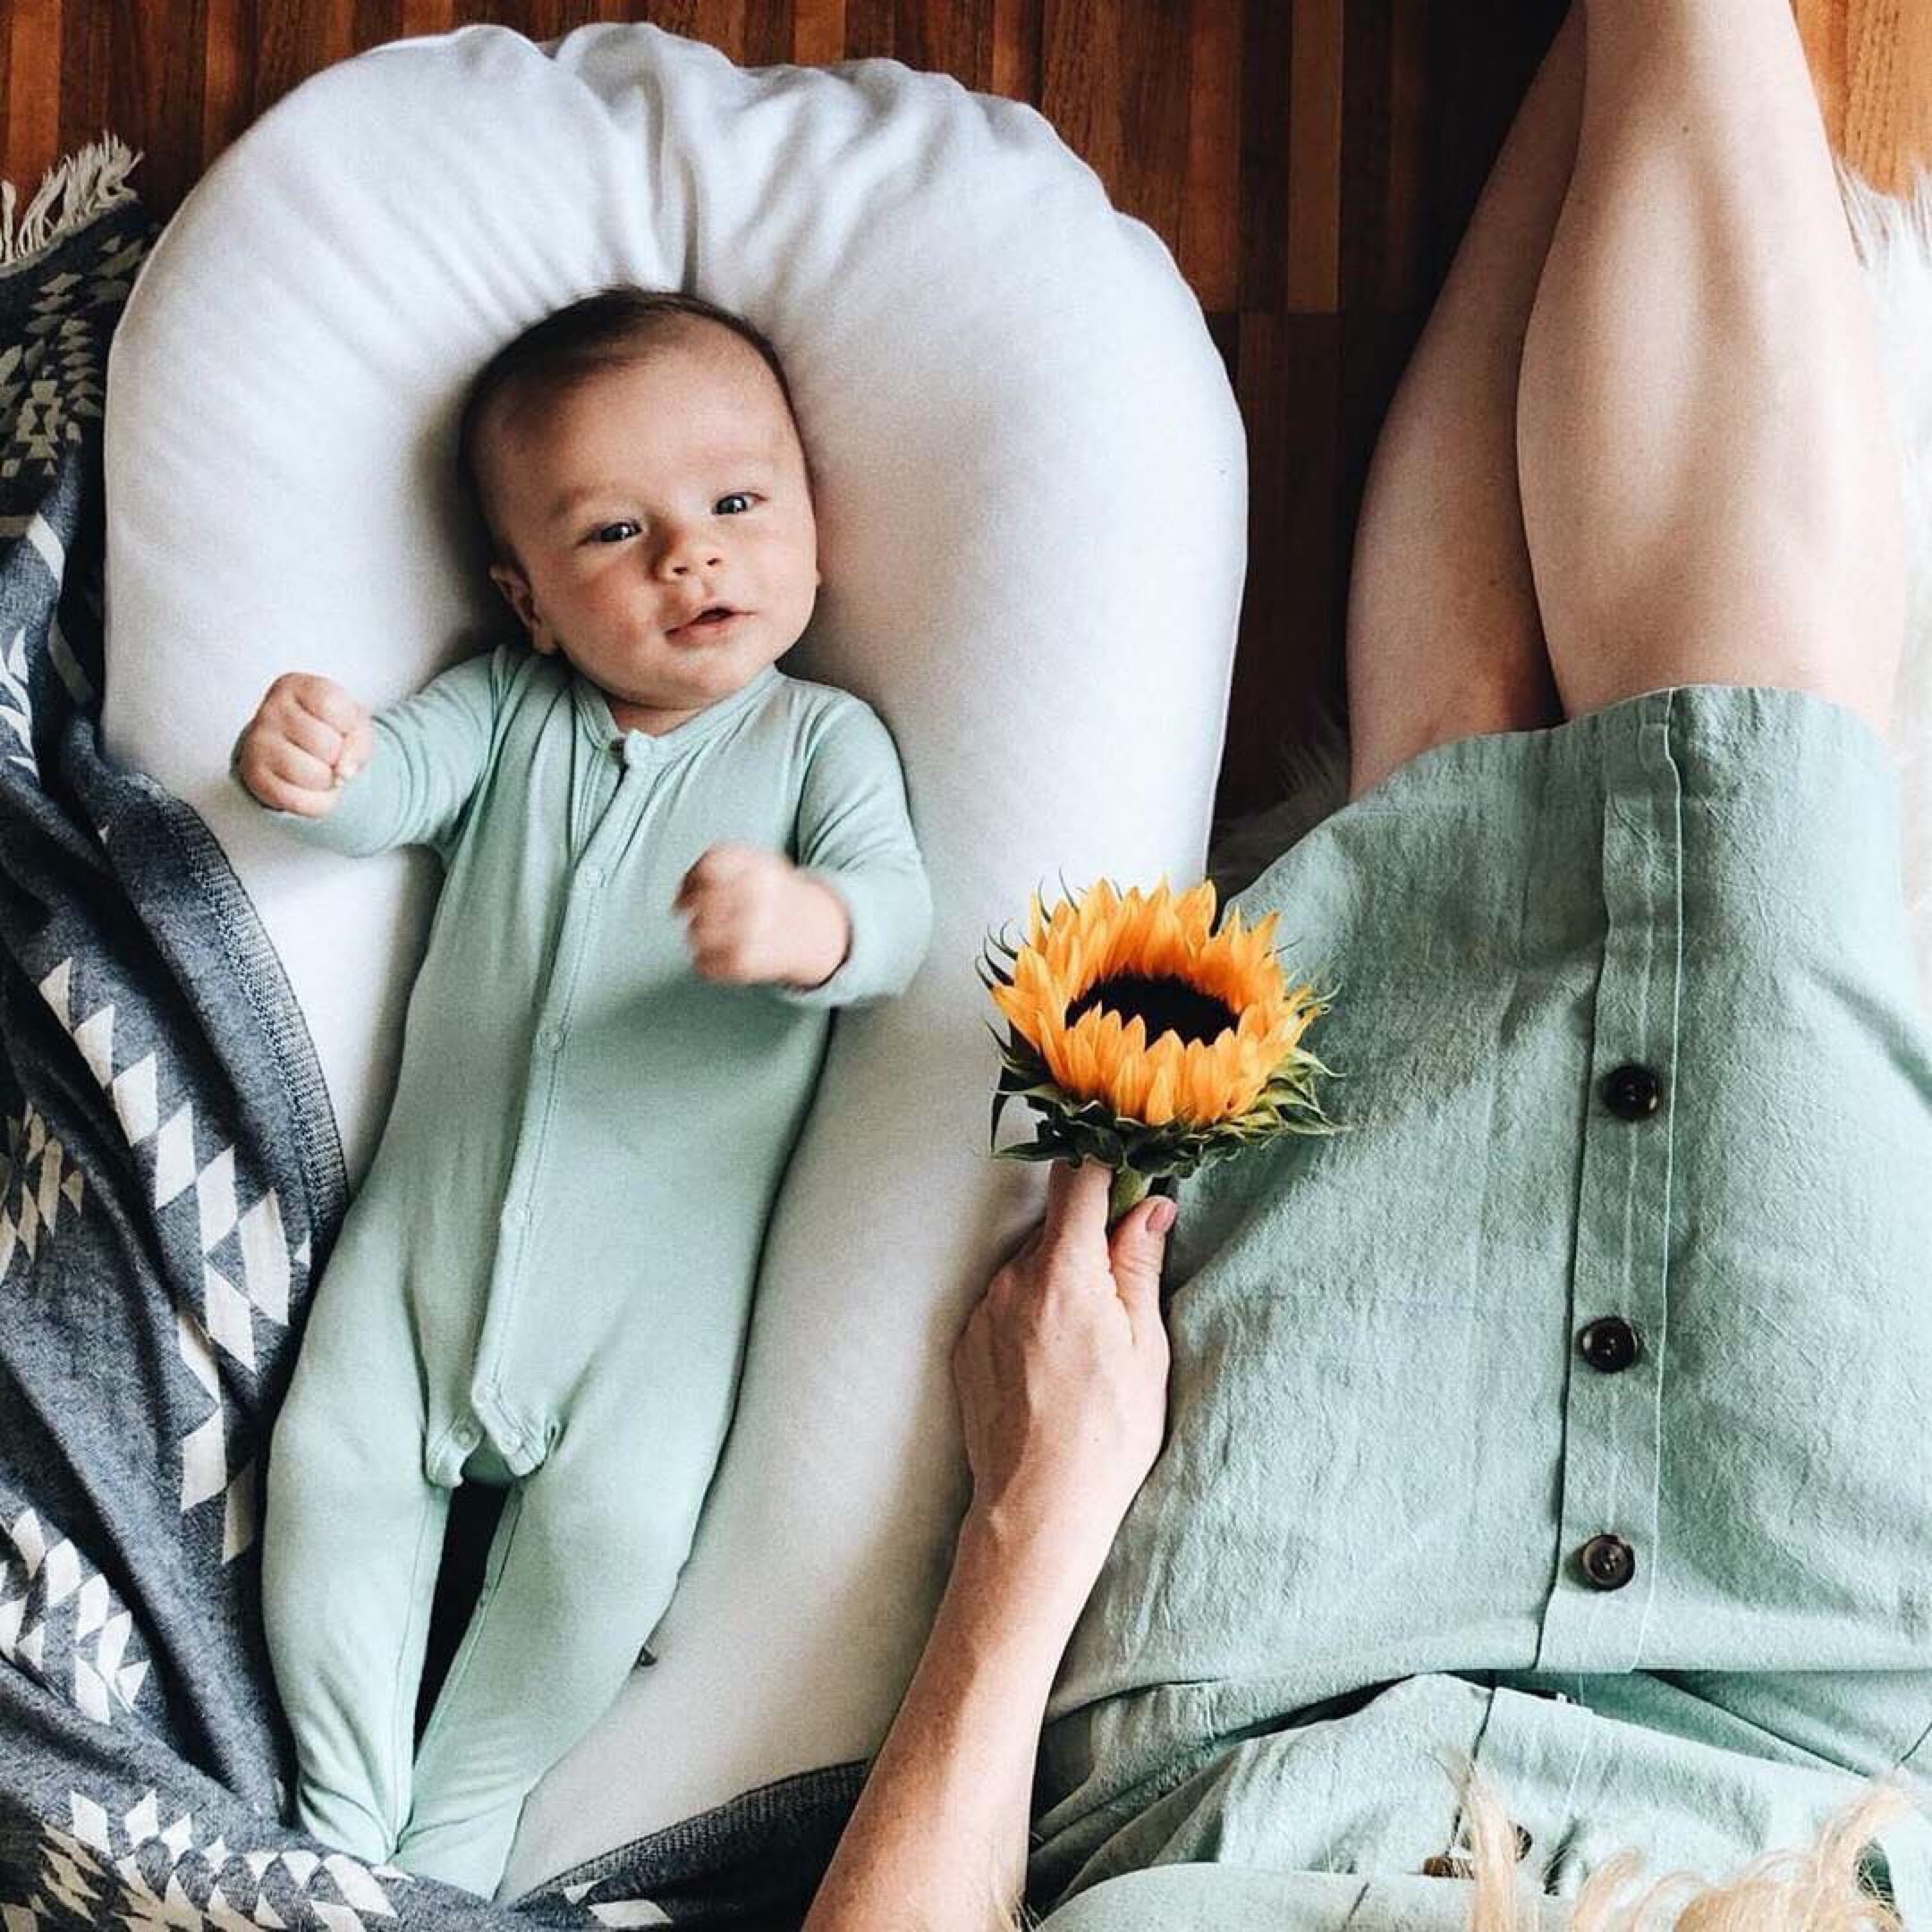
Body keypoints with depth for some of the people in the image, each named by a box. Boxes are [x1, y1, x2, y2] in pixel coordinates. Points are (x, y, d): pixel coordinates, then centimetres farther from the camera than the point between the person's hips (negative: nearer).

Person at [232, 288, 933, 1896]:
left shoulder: (824, 738, -3)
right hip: (437, 1201, 3)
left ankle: (456, 1835, 8)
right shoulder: (512, 707, 5)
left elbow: (898, 909, -17)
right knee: (333, 1460, -2)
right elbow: (398, 781, -8)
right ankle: (342, 1821, 17)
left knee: (616, 1522, -13)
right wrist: (312, 761, -33)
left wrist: (811, 924, -41)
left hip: (662, 1235, -2)